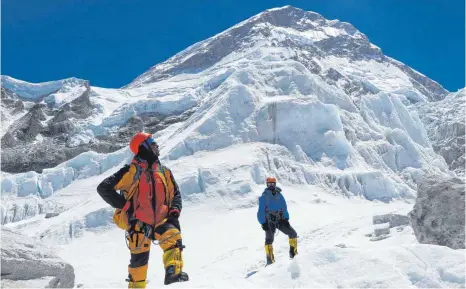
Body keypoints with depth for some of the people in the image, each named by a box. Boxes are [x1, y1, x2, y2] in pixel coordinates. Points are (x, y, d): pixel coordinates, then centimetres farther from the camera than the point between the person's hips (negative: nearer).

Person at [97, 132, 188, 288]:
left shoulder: (164, 172, 12)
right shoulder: (132, 171, -5)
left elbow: (175, 194, 19)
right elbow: (104, 188, -5)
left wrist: (174, 211, 0)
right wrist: (124, 206, -8)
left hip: (160, 221, 4)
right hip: (139, 223, -3)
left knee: (173, 236, -23)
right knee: (139, 257, 0)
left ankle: (173, 272, -28)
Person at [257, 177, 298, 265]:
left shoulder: (279, 195, 9)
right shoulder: (264, 197, -3)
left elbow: (284, 208, 14)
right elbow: (261, 211, -5)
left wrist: (286, 219, 3)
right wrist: (263, 223, -12)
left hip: (281, 220, 4)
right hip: (269, 221, -4)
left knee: (293, 233, -1)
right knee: (269, 239, -17)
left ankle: (293, 253, 15)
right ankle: (270, 261, -13)